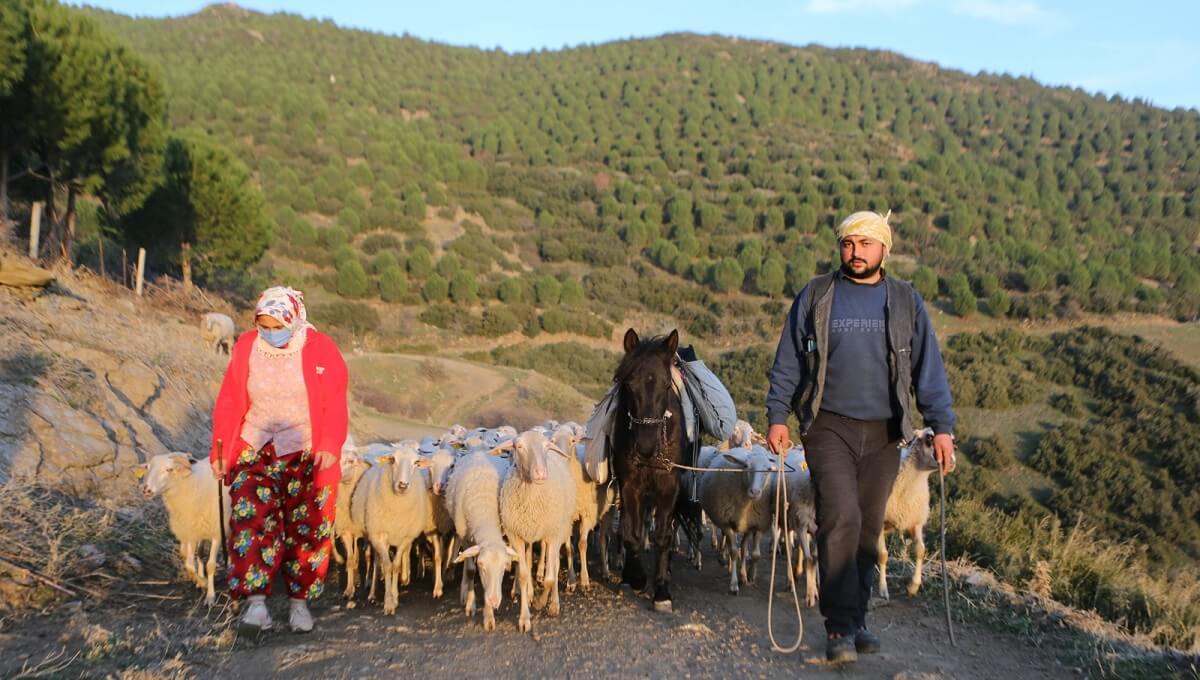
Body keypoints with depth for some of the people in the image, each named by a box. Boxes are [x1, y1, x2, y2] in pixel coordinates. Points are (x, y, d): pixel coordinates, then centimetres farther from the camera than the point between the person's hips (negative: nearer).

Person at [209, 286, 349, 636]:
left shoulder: (321, 349, -7)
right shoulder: (246, 347, -1)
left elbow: (335, 405, -8)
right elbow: (229, 402, 3)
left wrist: (329, 447, -19)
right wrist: (219, 450, 0)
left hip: (307, 453, -1)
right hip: (254, 449, 1)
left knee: (307, 528, 3)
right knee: (252, 520, -11)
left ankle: (300, 601, 16)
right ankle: (256, 601, -11)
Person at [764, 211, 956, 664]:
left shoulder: (906, 302, 7)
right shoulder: (816, 296, 3)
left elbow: (928, 368, 6)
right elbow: (788, 361, 5)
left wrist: (941, 427, 0)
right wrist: (777, 416, -2)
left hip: (884, 433, 2)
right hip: (829, 426, -2)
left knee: (868, 529, 9)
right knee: (841, 518, -15)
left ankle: (855, 621, 21)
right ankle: (840, 627, -8)